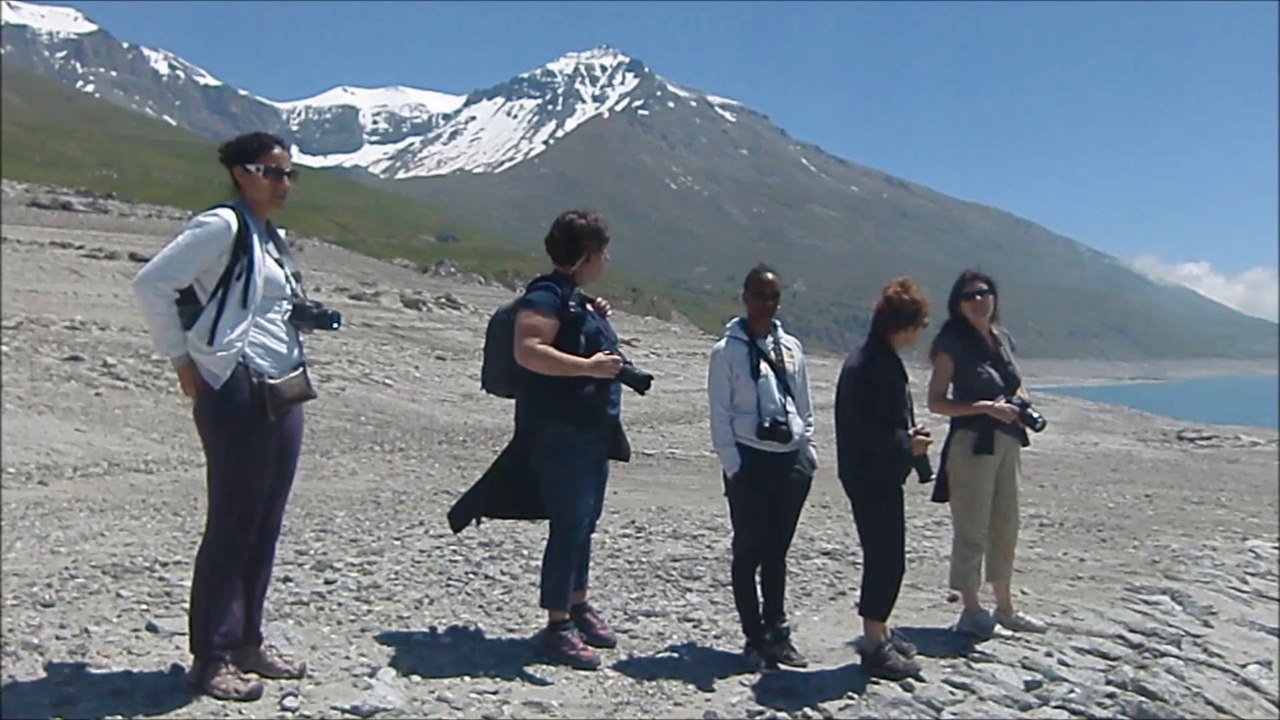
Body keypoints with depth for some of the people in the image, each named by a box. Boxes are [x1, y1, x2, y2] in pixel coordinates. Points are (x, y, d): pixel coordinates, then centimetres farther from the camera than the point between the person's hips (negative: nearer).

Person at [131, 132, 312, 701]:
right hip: (237, 394, -9)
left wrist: (310, 315, 8)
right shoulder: (222, 226, -9)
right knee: (233, 525, -2)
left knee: (265, 525, 12)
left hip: (284, 395, 9)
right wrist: (182, 361, -11)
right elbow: (150, 283, -16)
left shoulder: (267, 236, 17)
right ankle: (211, 658, 11)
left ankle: (246, 642, 24)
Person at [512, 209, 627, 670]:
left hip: (593, 430, 10)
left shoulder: (577, 298, 17)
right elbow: (527, 351, -25)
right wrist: (588, 366, -26)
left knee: (584, 522, 16)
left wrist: (597, 320, 14)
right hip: (560, 431, -10)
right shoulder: (547, 295, -13)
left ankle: (578, 605, 30)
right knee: (569, 524, -7)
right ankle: (557, 625, 3)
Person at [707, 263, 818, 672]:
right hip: (750, 461, -5)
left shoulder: (791, 347, 11)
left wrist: (809, 453, 10)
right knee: (749, 552, 4)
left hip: (791, 461, 5)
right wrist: (732, 466, -12)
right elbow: (720, 415, -6)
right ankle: (754, 638, 14)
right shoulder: (727, 351, -4)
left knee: (777, 551, 13)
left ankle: (777, 632, 24)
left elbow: (804, 405, 16)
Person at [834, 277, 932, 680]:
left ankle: (879, 632, 31)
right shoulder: (868, 366, -21)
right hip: (870, 477, -11)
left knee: (885, 556, 18)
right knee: (885, 559, -4)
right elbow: (865, 431, -26)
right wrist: (907, 444, -15)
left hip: (881, 475, 11)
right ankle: (875, 646, 7)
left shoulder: (884, 360, 12)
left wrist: (909, 437, 7)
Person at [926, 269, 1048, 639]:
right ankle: (972, 611, 15)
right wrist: (987, 408, -21)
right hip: (972, 443, -7)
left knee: (1005, 527, 16)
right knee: (971, 530, 0)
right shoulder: (953, 345, -11)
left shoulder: (1002, 339, 9)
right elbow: (936, 402, -13)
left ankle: (1005, 608, 30)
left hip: (1007, 443, 7)